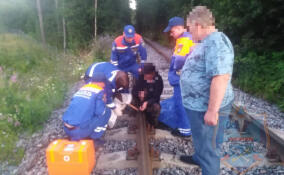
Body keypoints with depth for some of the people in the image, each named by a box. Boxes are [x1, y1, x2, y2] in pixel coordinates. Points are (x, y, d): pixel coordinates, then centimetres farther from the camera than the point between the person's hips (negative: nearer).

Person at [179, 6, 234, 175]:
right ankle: (199, 158, 53)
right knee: (200, 138, 30)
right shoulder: (207, 41, 10)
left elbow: (221, 78, -32)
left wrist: (212, 111, -29)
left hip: (207, 107, -10)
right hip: (199, 104, 10)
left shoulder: (216, 43, -25)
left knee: (208, 146, 8)